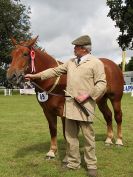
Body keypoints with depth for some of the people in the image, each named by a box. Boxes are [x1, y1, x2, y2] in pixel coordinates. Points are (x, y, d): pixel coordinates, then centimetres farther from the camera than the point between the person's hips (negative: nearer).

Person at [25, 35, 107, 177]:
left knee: (88, 136, 3)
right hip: (70, 104, 6)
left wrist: (87, 95, -19)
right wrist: (35, 76, 12)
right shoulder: (71, 62, 13)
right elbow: (55, 71, 16)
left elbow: (102, 84, -8)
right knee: (70, 136, 11)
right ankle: (73, 163, 25)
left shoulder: (96, 63, -5)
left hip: (85, 105, -6)